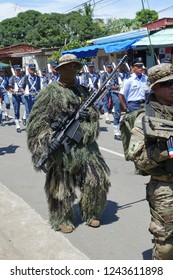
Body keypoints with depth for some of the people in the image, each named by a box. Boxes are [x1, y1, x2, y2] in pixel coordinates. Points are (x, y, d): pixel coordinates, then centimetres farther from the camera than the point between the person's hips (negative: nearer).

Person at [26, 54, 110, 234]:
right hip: (61, 146, -5)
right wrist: (48, 139, -18)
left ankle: (90, 213, 25)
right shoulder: (50, 91, -3)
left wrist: (87, 114, -10)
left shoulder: (82, 91, 14)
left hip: (84, 144, 5)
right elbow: (36, 120, -7)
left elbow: (94, 114, 12)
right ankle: (61, 220, 22)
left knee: (97, 178, 4)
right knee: (62, 184, 4)